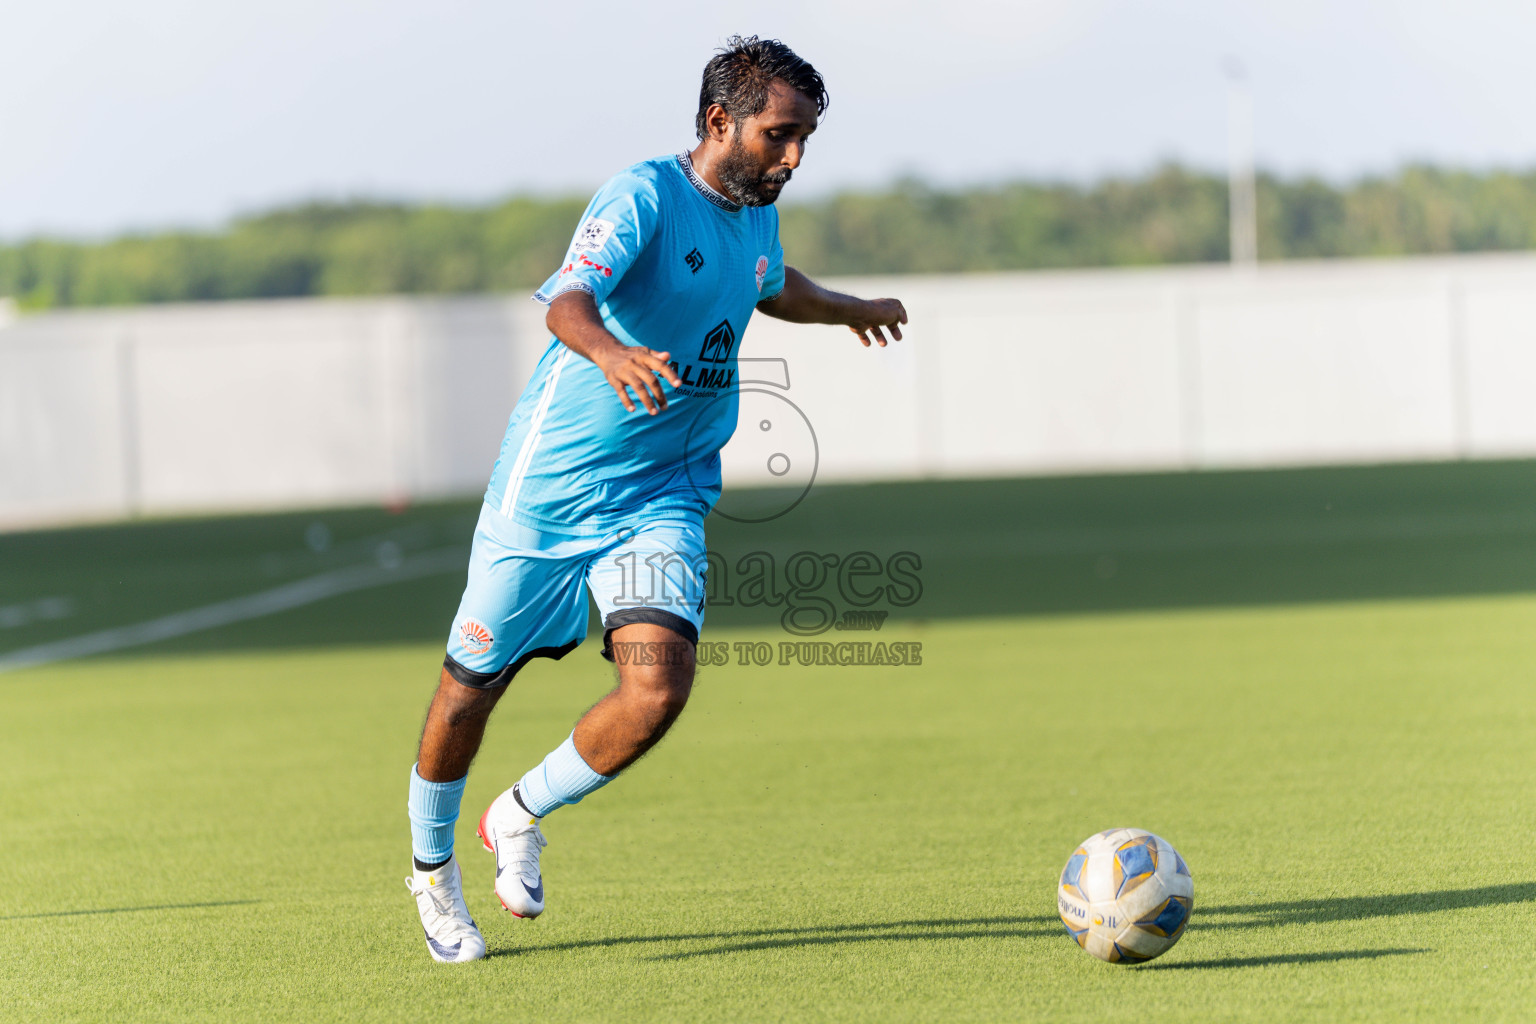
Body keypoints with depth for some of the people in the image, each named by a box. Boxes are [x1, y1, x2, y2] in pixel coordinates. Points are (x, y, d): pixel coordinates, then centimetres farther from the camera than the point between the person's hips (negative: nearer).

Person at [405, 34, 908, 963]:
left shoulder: (757, 213, 6)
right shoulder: (644, 196, -17)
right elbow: (567, 301, -35)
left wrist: (850, 310, 48)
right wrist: (610, 352, -55)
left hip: (662, 495, 5)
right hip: (549, 485, -5)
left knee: (658, 692, -17)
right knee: (475, 683, 8)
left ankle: (521, 819, 9)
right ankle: (433, 868, 34)